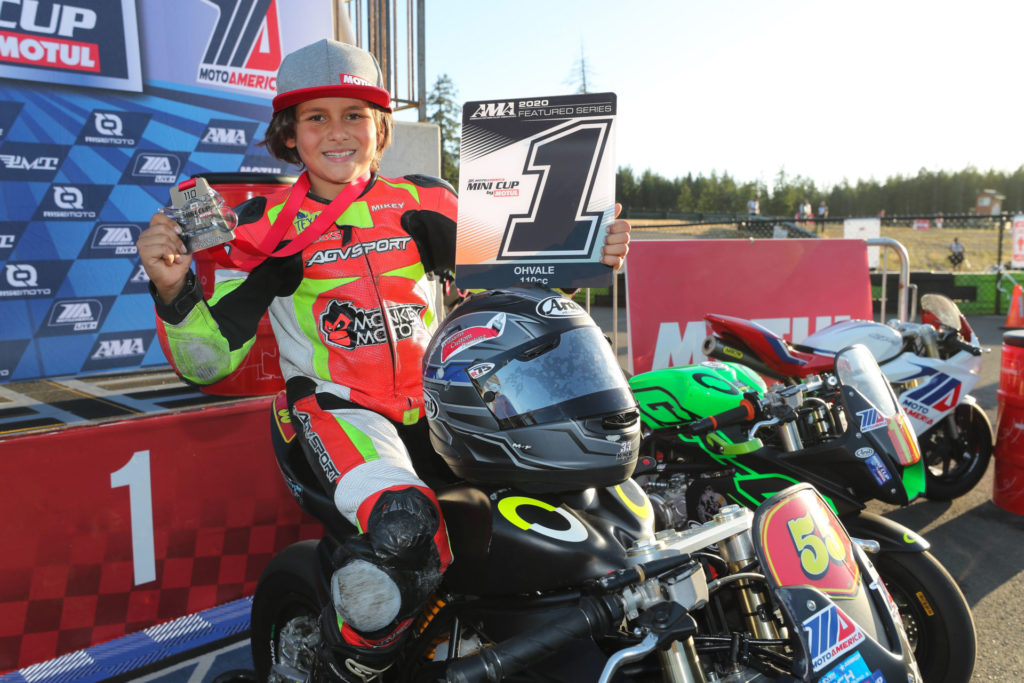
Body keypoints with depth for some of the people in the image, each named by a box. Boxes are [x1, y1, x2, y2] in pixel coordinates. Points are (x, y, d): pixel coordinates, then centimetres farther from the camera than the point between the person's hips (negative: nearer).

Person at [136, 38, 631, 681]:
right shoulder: (266, 225, 4)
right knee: (406, 528, -33)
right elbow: (208, 360, 2)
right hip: (338, 407, -3)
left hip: (440, 396, 3)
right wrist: (173, 288, -16)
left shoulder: (423, 202, 9)